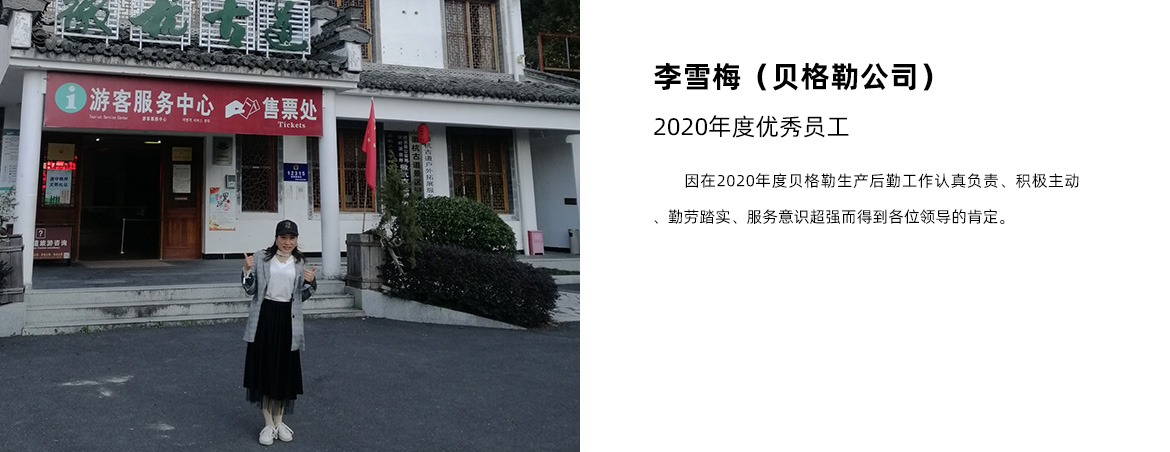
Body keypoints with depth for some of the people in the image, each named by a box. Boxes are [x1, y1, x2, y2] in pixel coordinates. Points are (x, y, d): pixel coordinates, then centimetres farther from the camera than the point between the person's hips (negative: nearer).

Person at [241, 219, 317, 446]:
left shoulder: (300, 263, 7)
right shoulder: (261, 257, 0)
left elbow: (302, 296, 10)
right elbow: (250, 290, 1)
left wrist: (310, 282, -8)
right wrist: (247, 271, -14)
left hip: (288, 319, 2)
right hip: (264, 317, -2)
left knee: (285, 370, 9)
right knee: (264, 367, 4)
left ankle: (279, 421, 26)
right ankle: (268, 424, 16)